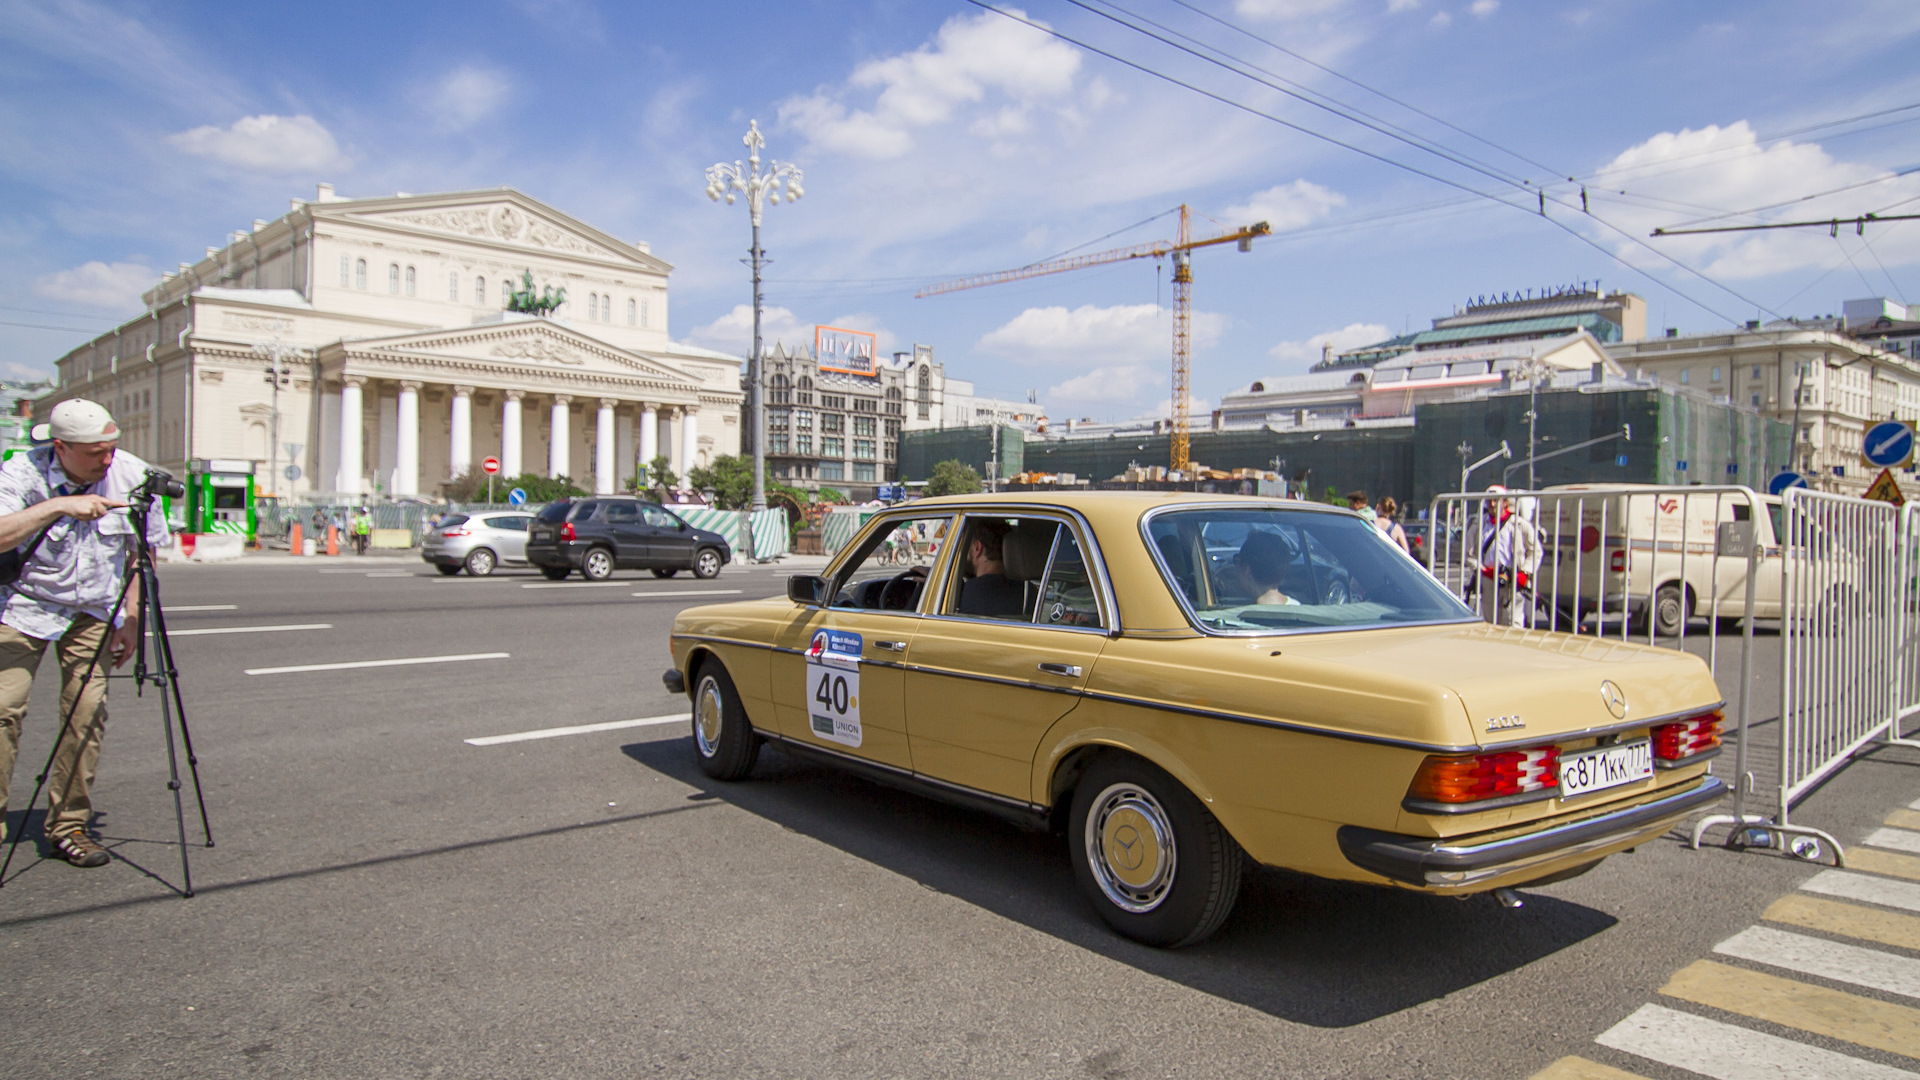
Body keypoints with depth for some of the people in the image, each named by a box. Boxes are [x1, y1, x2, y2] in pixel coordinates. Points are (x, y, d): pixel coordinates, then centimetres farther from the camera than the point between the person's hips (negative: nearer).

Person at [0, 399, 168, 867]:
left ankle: (69, 825, 6)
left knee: (89, 711, -6)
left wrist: (131, 617, -1)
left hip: (94, 611, 2)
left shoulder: (131, 474, -8)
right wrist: (58, 506, -39)